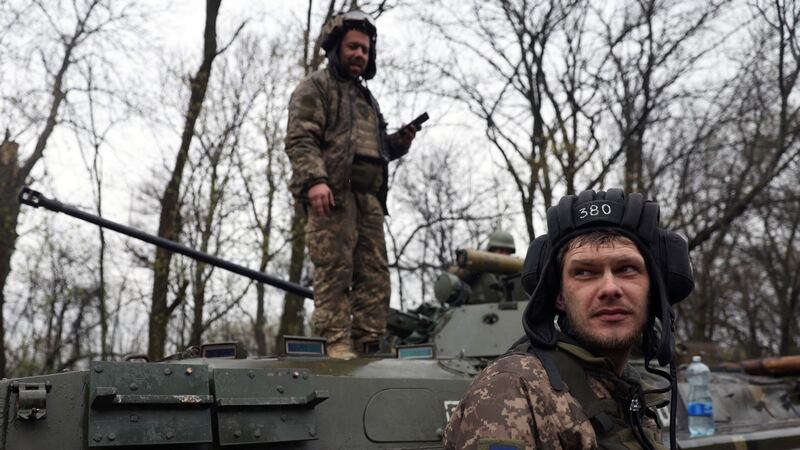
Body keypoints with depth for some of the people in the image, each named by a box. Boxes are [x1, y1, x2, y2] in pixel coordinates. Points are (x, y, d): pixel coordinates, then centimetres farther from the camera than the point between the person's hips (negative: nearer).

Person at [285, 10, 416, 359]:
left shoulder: (366, 98, 31)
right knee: (334, 273, -12)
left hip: (369, 197, 8)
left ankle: (369, 345, 6)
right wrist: (315, 179, -22)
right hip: (333, 193, -8)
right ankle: (335, 344, -13)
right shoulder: (316, 87, 7)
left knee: (375, 277, 3)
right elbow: (300, 139, -7)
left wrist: (399, 142, 13)